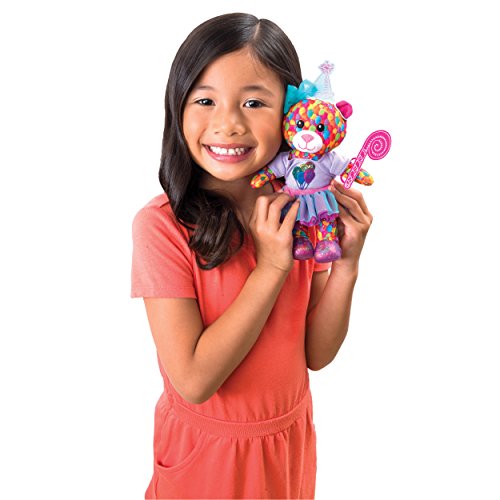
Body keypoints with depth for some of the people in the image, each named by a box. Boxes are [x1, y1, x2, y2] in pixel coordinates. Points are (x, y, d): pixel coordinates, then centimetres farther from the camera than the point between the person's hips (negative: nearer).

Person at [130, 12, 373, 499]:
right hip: (203, 446, -3)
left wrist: (346, 265, -22)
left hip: (290, 438, 4)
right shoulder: (161, 225, -23)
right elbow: (194, 380, -25)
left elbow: (317, 354, -7)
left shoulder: (301, 210, -11)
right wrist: (272, 265, -28)